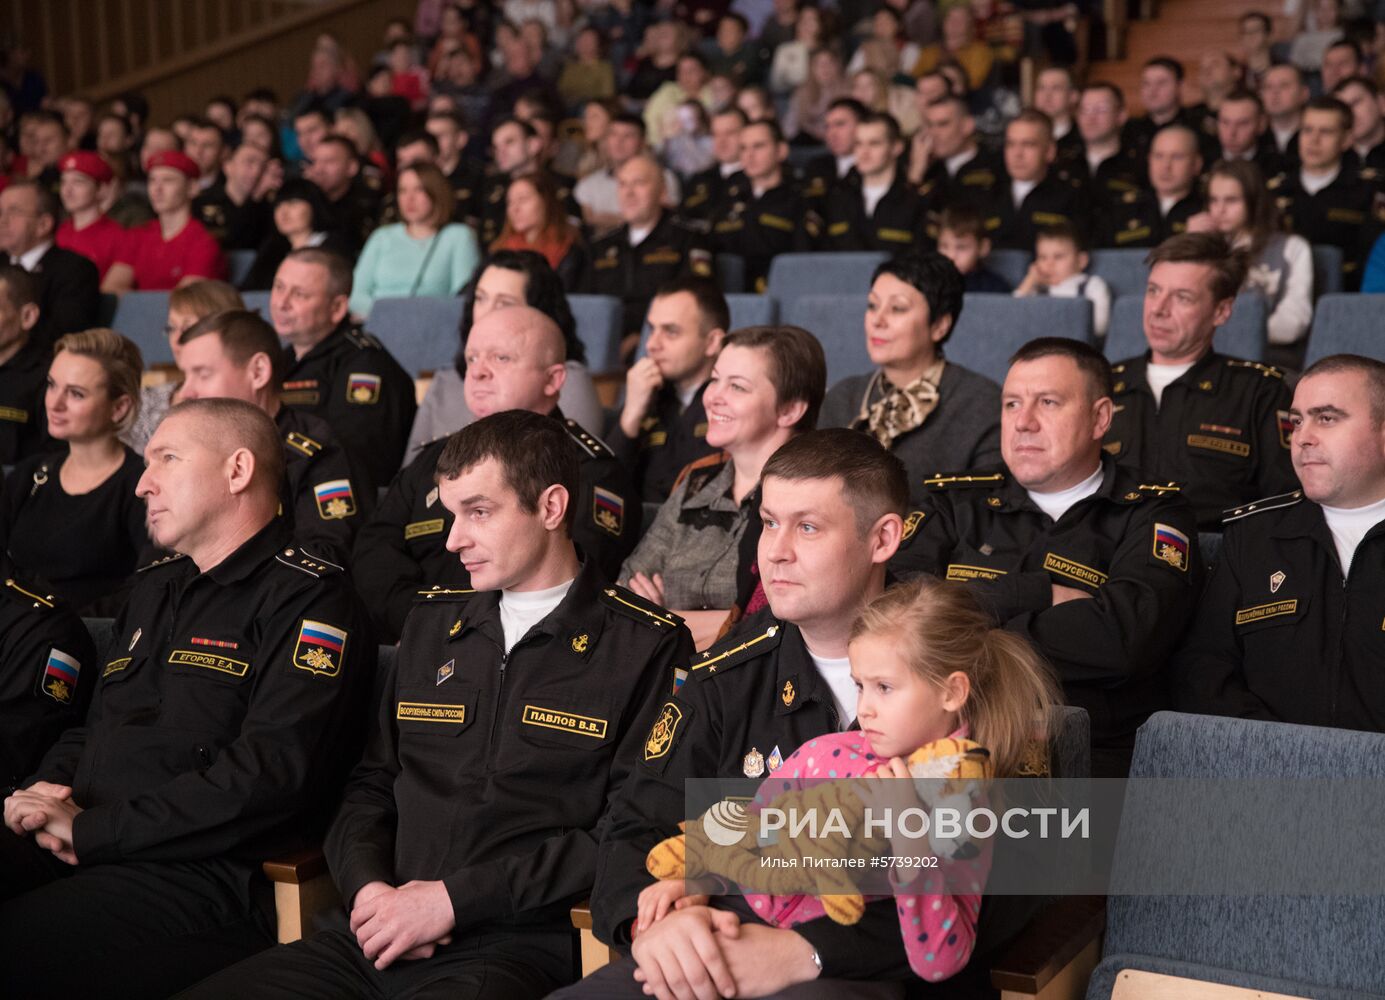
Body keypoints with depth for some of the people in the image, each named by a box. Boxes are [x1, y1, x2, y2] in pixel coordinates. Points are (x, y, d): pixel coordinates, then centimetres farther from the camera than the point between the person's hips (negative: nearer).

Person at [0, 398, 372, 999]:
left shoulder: (308, 600, -3)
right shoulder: (153, 592, 27)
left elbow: (273, 772, -16)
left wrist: (91, 830, -14)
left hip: (203, 877, -7)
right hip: (70, 850, 8)